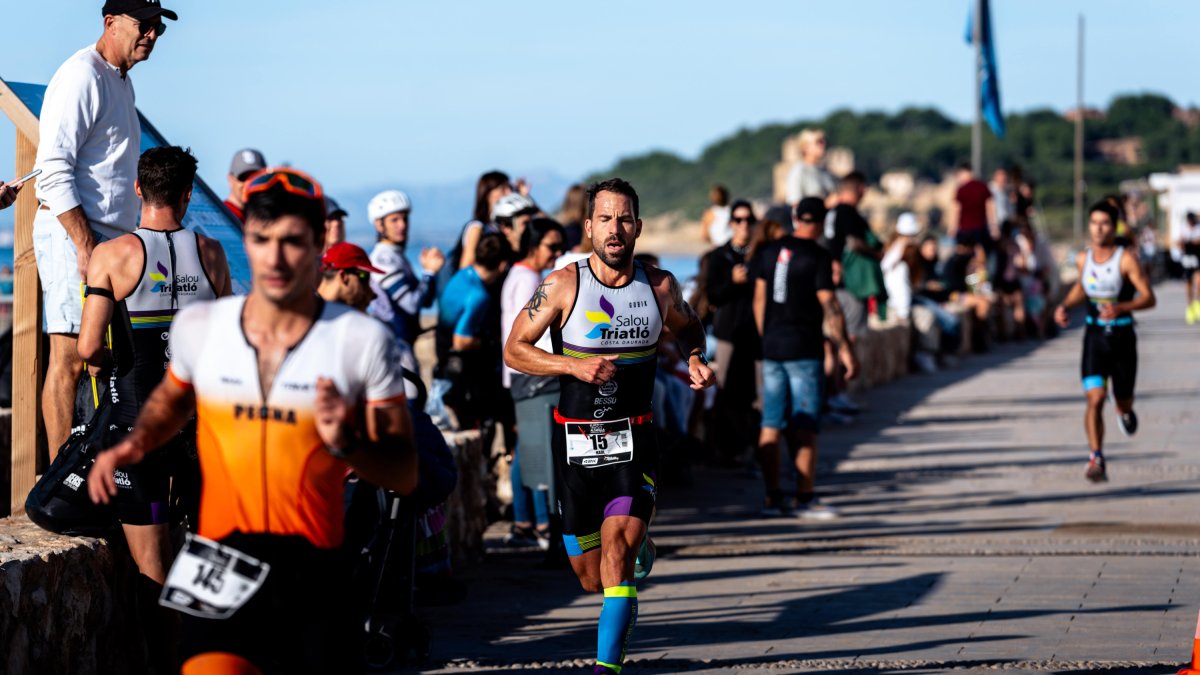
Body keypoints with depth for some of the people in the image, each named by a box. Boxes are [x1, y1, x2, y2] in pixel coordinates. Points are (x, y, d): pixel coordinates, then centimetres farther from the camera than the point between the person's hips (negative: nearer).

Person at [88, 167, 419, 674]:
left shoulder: (361, 340, -2)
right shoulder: (198, 326, 4)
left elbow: (404, 474, 1)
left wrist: (347, 444, -18)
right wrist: (136, 443, 9)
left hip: (312, 572, 0)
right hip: (221, 567, 0)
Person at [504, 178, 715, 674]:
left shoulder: (660, 287, 0)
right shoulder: (563, 286, -6)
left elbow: (687, 327, 22)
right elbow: (514, 350, -3)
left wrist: (695, 360, 0)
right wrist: (574, 366, -16)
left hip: (634, 439, 0)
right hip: (576, 440, 0)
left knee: (617, 545, -23)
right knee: (591, 580, 11)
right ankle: (639, 548, 49)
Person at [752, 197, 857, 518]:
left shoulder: (770, 252, 8)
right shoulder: (818, 257, -9)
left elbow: (759, 300, 13)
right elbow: (829, 305, -13)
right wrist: (844, 347, -9)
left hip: (772, 347, 6)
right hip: (804, 350, -6)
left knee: (771, 424, 6)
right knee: (805, 426, -3)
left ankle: (772, 497, 7)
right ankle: (805, 497, -5)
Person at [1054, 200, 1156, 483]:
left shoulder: (1126, 259, -13)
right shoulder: (1083, 259, 1)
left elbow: (1149, 298, -16)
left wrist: (1120, 308, -32)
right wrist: (1065, 306, 6)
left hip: (1122, 335, -2)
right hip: (1095, 335, 2)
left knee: (1124, 401, 13)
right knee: (1095, 399, -15)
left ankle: (1123, 409, 51)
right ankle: (1097, 460, -16)